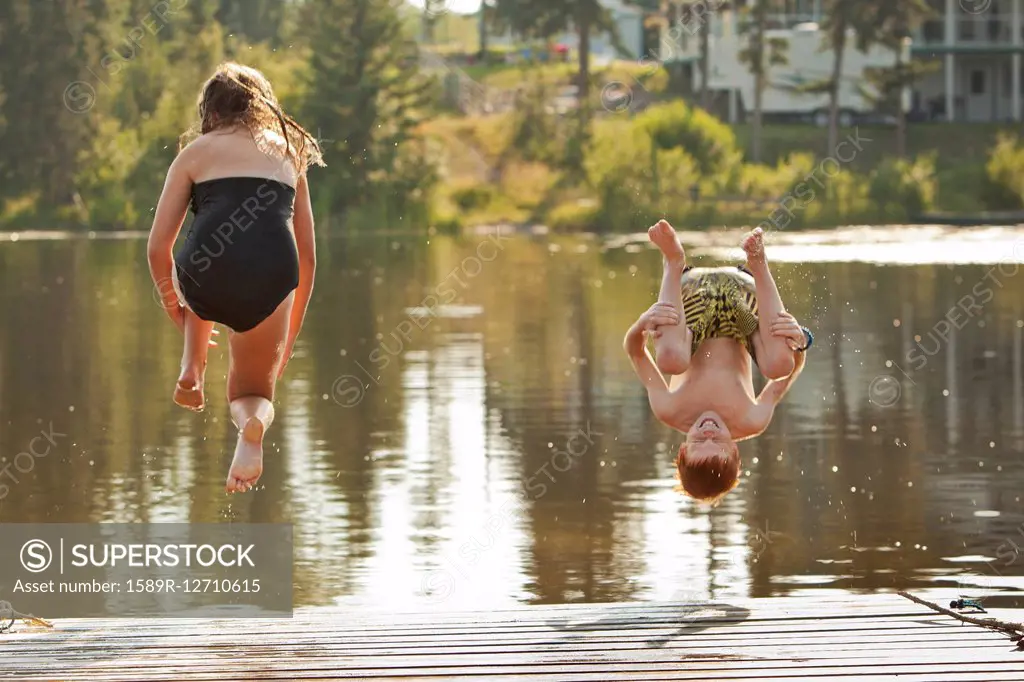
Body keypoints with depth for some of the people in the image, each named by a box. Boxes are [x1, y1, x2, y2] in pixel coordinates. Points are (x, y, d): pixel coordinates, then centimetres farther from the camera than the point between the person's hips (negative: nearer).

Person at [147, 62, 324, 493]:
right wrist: (290, 335, 37)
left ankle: (192, 369, 25)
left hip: (207, 280, 0)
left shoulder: (196, 152, 18)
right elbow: (307, 256, 27)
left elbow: (158, 247, 12)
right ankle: (254, 422, -15)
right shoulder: (289, 152, 25)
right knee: (254, 391, 21)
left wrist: (175, 310, 29)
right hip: (272, 280, 0)